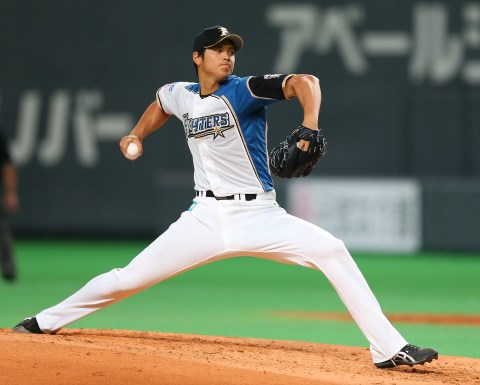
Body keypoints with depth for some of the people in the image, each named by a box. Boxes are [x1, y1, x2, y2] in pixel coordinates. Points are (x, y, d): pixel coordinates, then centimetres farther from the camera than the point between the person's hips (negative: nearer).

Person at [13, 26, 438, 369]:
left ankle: (389, 348, -22)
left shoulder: (244, 90, -9)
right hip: (206, 216, 3)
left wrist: (310, 126, -43)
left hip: (259, 215, -3)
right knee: (130, 278, 1)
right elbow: (161, 103, 33)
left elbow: (303, 82, -26)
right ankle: (47, 322, 22)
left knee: (332, 251, -24)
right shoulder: (180, 95, 6)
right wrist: (136, 135, 20)